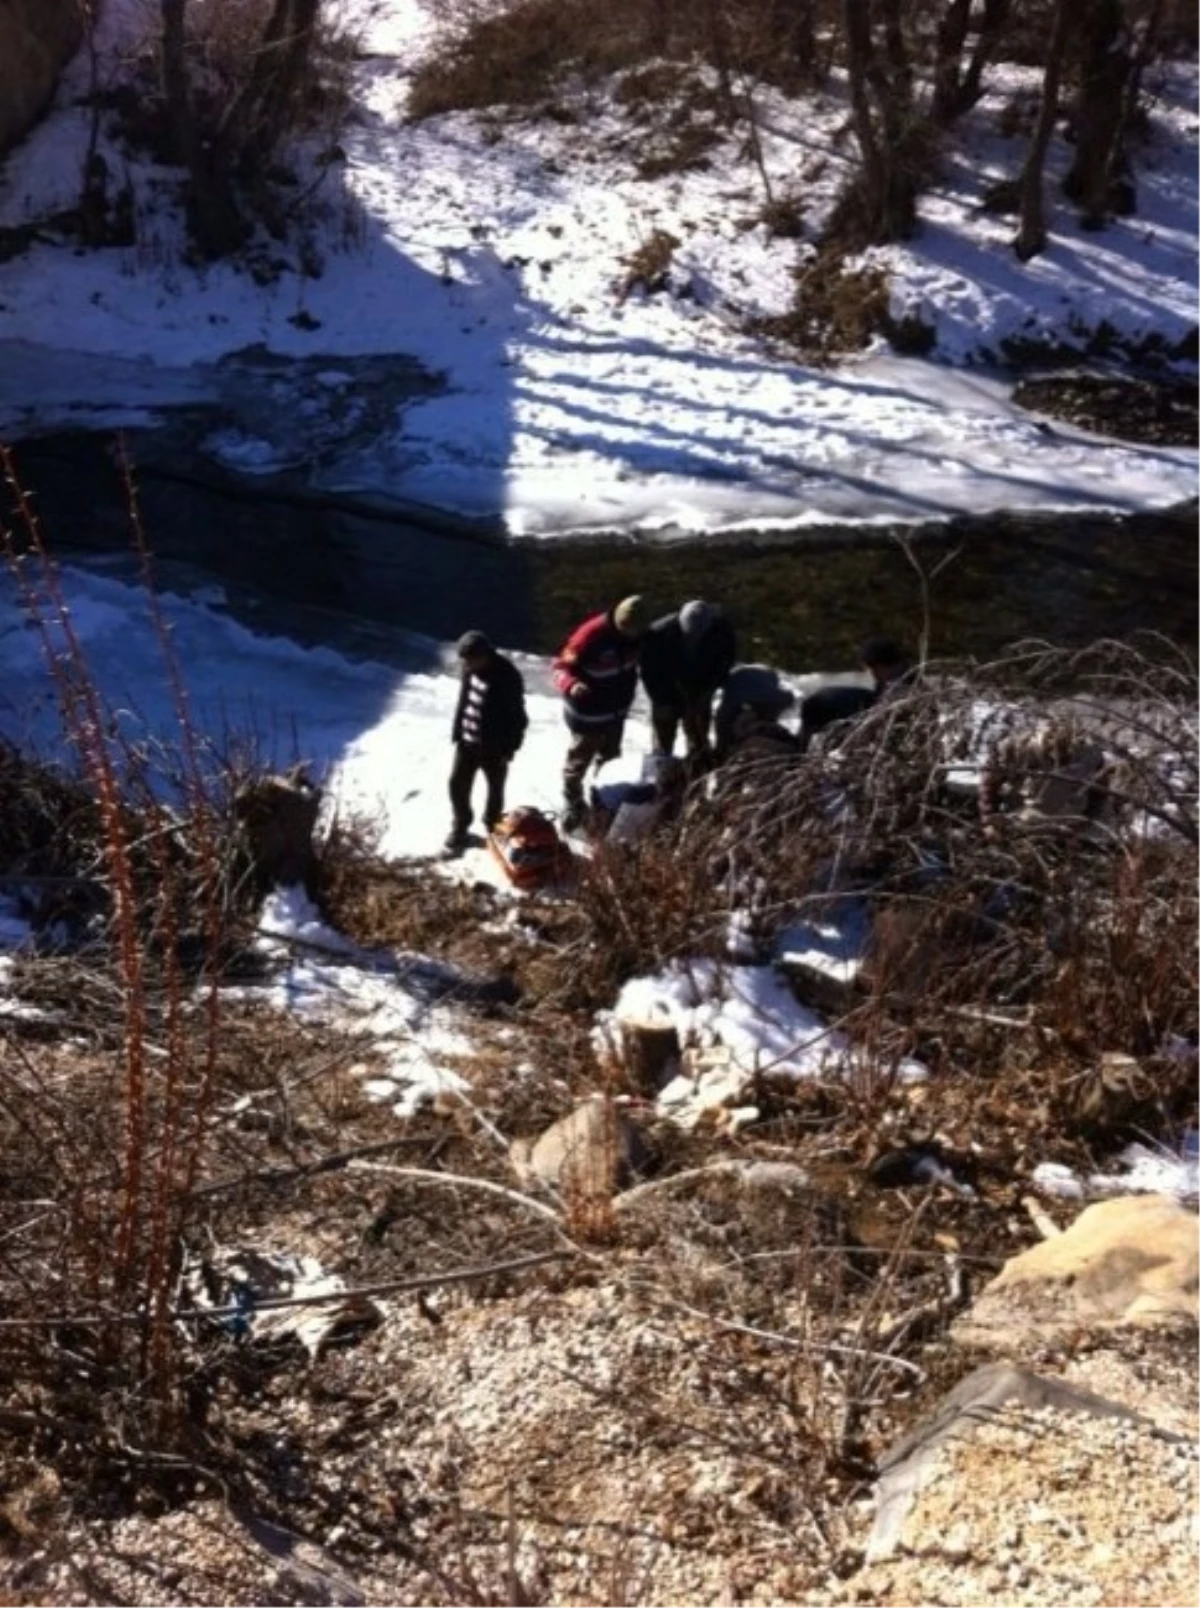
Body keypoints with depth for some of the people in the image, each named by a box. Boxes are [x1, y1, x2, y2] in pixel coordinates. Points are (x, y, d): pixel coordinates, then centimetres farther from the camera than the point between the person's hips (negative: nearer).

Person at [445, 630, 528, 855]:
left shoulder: (507, 676, -24)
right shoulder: (470, 669, -5)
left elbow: (517, 715, -17)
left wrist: (509, 748, -13)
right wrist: (456, 733, 10)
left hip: (495, 745, -5)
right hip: (467, 741, 5)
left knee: (495, 788, 13)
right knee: (457, 784, 10)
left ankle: (493, 827, 35)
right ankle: (460, 826, 31)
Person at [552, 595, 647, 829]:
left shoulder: (635, 633, -10)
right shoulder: (592, 634, -31)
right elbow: (562, 666, -27)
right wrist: (572, 685, -49)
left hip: (616, 710, 7)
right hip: (588, 711, -7)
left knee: (610, 759, 24)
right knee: (579, 760, 9)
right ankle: (572, 808, 26)